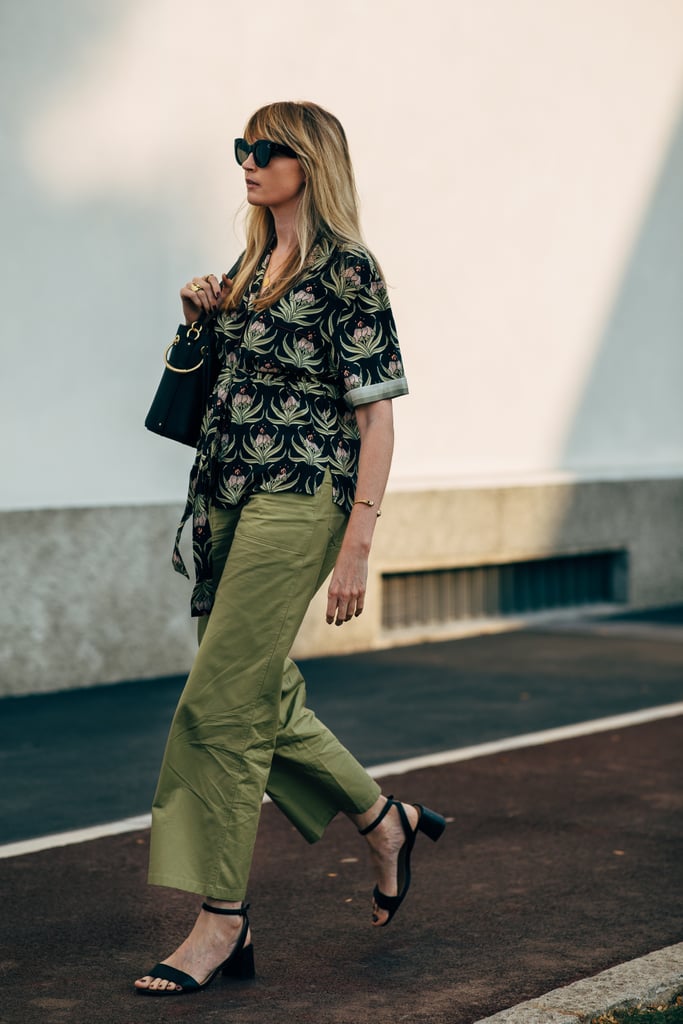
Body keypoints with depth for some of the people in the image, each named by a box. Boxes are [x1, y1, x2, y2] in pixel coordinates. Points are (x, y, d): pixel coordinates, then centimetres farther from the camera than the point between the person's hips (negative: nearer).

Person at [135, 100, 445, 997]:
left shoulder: (345, 269, -8)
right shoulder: (251, 265, 15)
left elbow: (376, 413, -11)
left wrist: (356, 547, -16)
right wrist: (202, 320, 6)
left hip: (295, 503, -8)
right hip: (225, 503, 8)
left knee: (221, 706, -10)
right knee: (263, 698, 14)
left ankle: (222, 923, -2)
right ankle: (385, 820, 34)